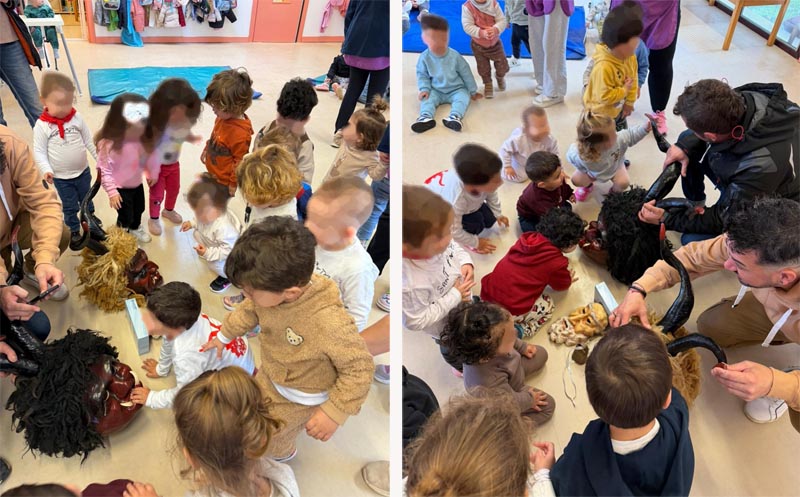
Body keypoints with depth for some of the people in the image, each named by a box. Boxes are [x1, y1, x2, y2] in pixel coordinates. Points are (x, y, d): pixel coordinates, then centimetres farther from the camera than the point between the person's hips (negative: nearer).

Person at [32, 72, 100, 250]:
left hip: (83, 171, 3)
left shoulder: (77, 118, -11)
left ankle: (90, 216, 53)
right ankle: (74, 231, 32)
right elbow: (39, 151, -13)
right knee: (69, 206, 13)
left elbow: (90, 140, 0)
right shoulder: (41, 126, -18)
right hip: (61, 177, -3)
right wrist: (45, 170, -24)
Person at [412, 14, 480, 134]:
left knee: (463, 97, -28)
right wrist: (424, 89, -16)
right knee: (426, 98, -25)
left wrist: (473, 91, 2)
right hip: (436, 91, 1)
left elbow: (466, 74, -4)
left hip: (456, 90, -1)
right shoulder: (424, 57, -12)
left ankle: (455, 117, -50)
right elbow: (422, 75, 1)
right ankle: (426, 117, -48)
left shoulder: (455, 56, -14)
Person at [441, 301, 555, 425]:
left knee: (540, 354, 16)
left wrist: (522, 347, 8)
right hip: (506, 395, -6)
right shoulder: (490, 381, -50)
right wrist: (529, 399, -12)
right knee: (548, 405, 0)